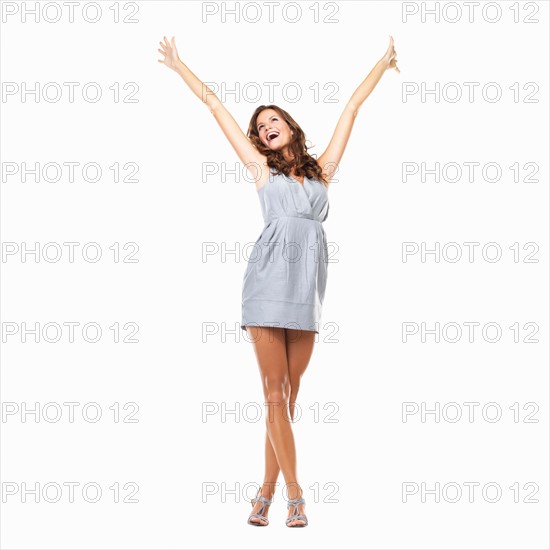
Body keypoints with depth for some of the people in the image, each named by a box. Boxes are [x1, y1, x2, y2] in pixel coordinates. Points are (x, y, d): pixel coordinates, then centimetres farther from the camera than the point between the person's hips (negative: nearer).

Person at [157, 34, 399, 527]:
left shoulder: (322, 169, 18)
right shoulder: (261, 168, 14)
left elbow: (352, 108, 23)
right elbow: (216, 106, 18)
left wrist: (384, 64, 32)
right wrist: (179, 66, 26)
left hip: (309, 286, 2)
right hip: (269, 279, -2)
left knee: (288, 396, 4)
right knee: (275, 394, -4)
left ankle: (268, 491, 12)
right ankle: (295, 495, 1)